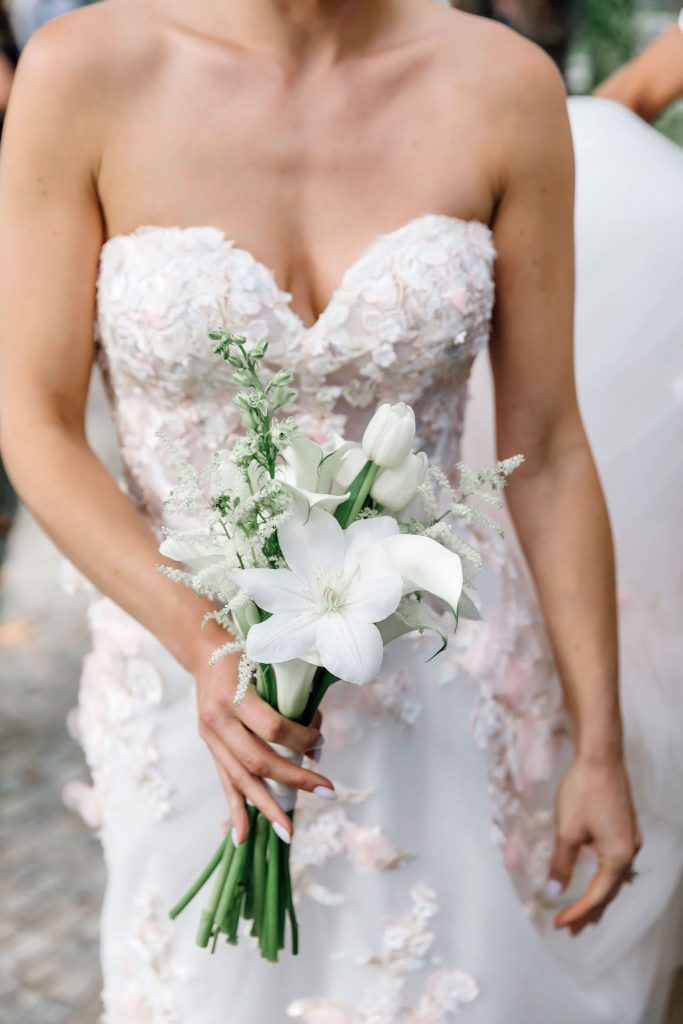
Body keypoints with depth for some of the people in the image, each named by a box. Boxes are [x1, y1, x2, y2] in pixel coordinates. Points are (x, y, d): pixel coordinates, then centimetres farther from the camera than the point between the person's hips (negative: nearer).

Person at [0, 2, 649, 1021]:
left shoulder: (503, 85, -9)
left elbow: (546, 449, -4)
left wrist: (599, 748, 0)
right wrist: (204, 647, -23)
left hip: (448, 671, 1)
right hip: (197, 690, 0)